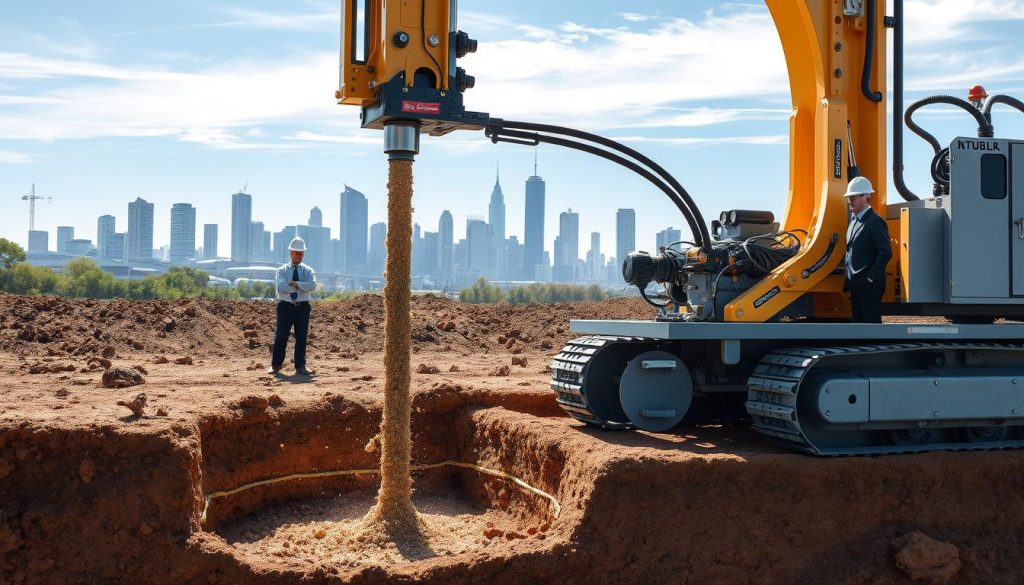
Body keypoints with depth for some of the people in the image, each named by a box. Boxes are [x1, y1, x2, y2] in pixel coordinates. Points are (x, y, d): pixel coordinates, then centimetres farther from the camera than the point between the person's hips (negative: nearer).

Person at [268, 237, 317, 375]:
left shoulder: (308, 270, 6)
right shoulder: (282, 270, 3)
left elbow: (313, 286, -14)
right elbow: (281, 287, -15)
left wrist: (295, 283, -17)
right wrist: (301, 286, -14)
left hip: (303, 307, 1)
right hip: (286, 306, -1)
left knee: (302, 337, 4)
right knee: (281, 336, -1)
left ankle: (300, 367, 11)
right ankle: (275, 365, 9)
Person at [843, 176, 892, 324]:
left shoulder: (875, 222, -12)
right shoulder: (854, 219, 15)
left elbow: (886, 252, -18)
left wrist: (871, 277, -17)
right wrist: (850, 279, 14)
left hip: (869, 285, -9)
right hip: (855, 284, 9)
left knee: (872, 322, -7)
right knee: (859, 321, 13)